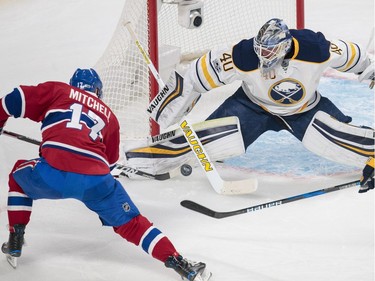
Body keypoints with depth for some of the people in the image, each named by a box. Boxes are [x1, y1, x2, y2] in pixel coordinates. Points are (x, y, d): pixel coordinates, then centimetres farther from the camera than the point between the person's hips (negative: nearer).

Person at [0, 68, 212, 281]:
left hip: (52, 175, -1)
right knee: (131, 223, 16)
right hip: (96, 182, 2)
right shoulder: (109, 116, 30)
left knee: (19, 174, 30)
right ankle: (179, 264, 2)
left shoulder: (58, 91, 22)